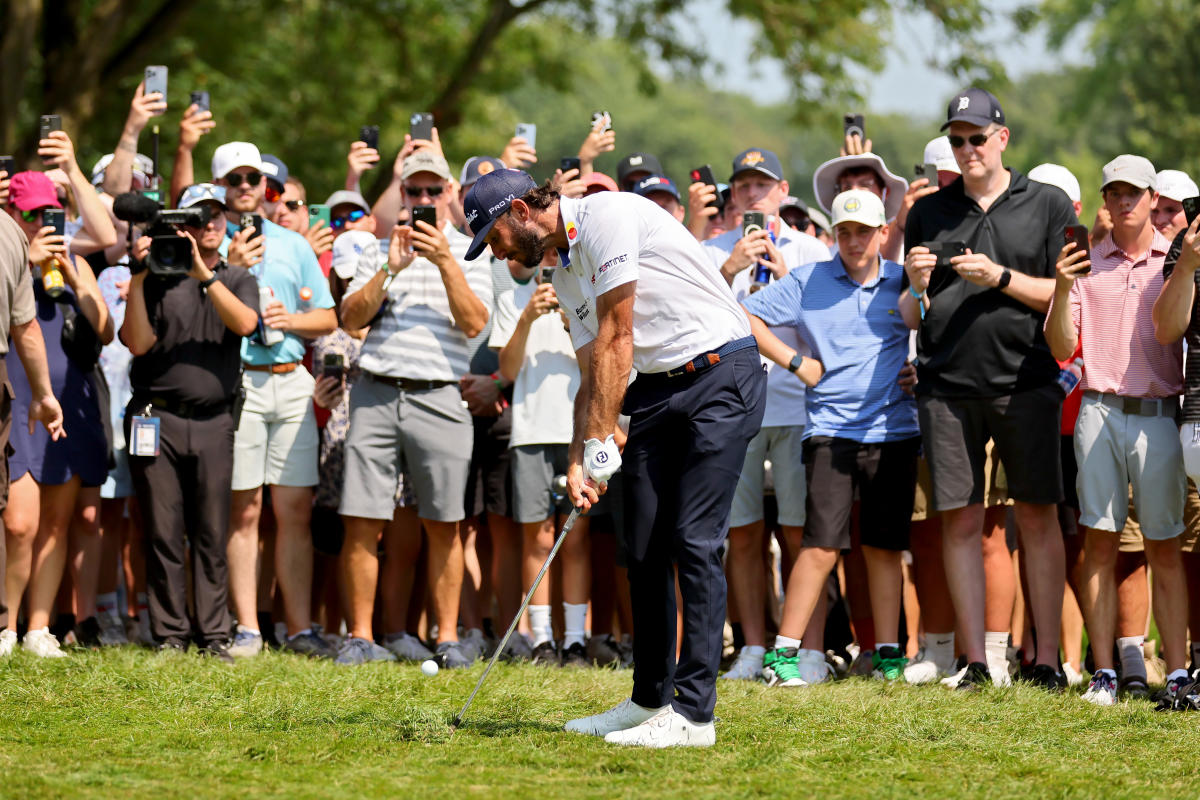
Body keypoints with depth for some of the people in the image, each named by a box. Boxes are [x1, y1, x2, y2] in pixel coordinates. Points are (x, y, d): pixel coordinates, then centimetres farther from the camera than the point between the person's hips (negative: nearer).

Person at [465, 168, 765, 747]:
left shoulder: (606, 216, -14)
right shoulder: (565, 275, 15)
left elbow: (615, 338, -15)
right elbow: (592, 376, 15)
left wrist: (601, 442, -13)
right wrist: (577, 464, 1)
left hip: (720, 373, -9)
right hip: (656, 389, 9)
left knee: (695, 542, -13)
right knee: (644, 548, 7)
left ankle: (694, 714, -15)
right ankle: (651, 700, 17)